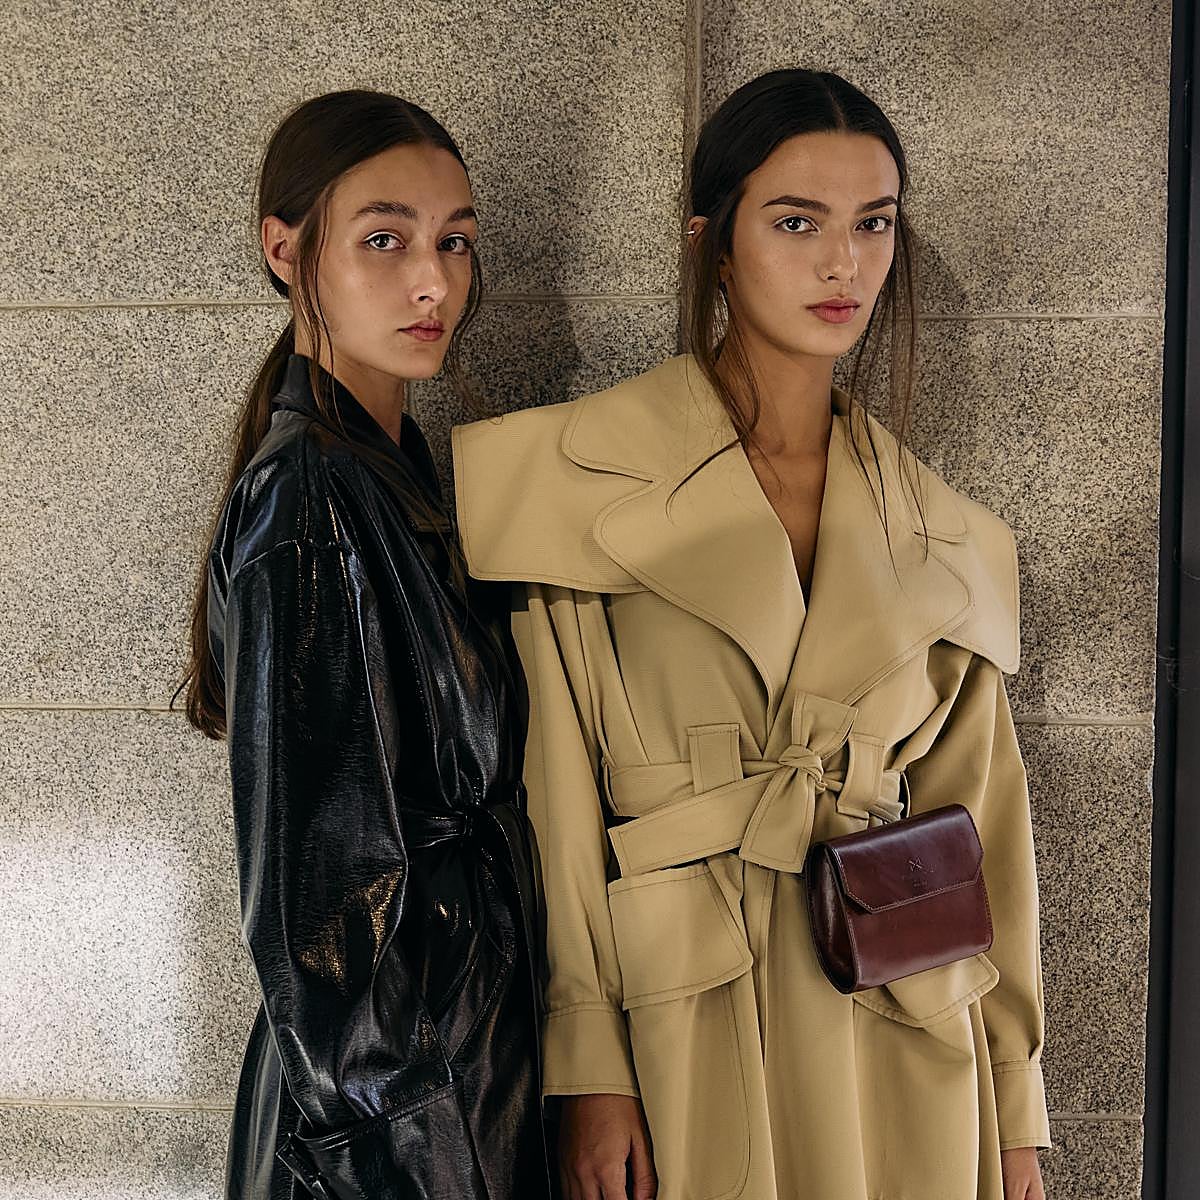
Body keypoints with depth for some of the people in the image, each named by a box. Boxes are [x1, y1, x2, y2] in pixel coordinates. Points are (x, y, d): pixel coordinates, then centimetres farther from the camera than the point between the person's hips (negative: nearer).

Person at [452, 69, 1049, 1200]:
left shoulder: (941, 538, 5)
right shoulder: (588, 475, -6)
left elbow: (978, 820, 7)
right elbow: (558, 795, -8)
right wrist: (586, 1067, -12)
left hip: (895, 1034, 3)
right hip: (677, 1022, -3)